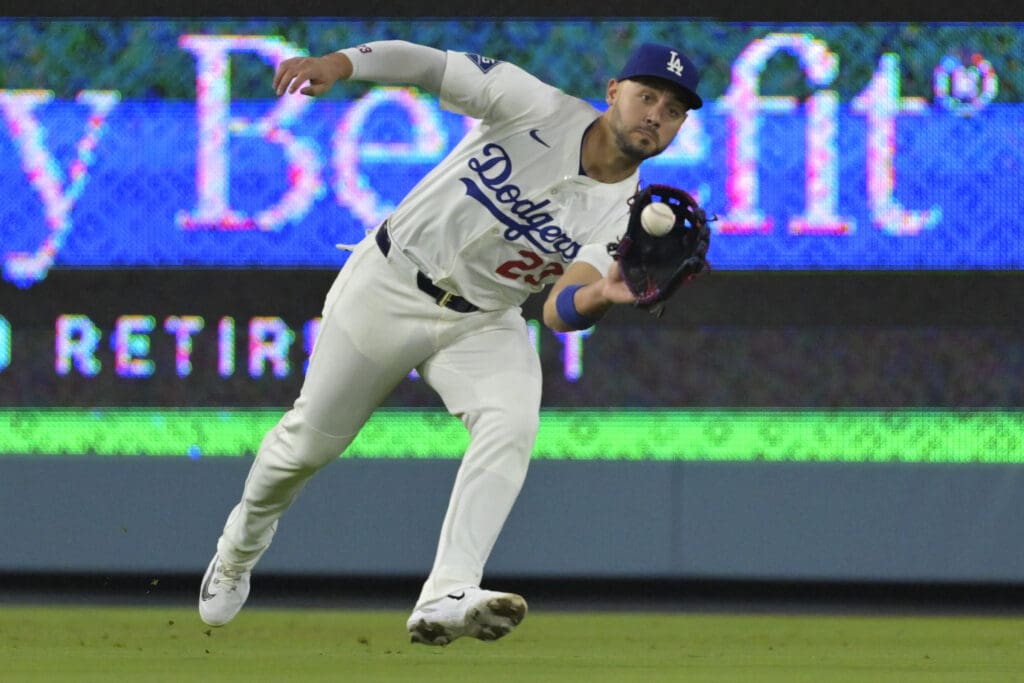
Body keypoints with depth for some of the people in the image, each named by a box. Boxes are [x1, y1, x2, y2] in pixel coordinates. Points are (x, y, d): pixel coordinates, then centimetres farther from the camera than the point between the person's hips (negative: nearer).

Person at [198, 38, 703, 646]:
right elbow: (428, 64, -18)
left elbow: (560, 311, -24)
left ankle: (446, 599, -37)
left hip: (482, 322, 1)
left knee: (512, 422, -28)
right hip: (390, 286, -1)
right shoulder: (540, 108, -17)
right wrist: (338, 64, -36)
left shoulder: (626, 219, -12)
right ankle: (243, 545, 40)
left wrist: (599, 297, -48)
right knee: (312, 440, 8)